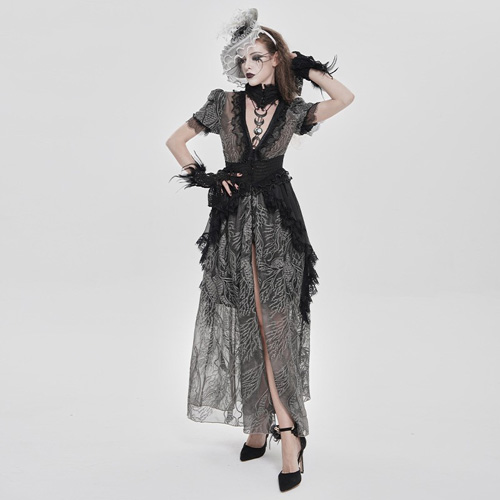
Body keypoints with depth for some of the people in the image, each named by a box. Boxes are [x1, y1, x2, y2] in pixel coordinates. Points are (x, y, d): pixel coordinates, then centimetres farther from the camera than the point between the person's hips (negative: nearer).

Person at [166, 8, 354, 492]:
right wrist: (203, 176, 0)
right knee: (248, 324, 1)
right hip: (234, 220, 1)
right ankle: (283, 426, 11)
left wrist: (303, 66, -1)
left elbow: (345, 97, -10)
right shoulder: (224, 104, 5)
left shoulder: (293, 111, 4)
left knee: (271, 321, -9)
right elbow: (175, 140, 12)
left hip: (276, 221, -1)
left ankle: (269, 423, -5)